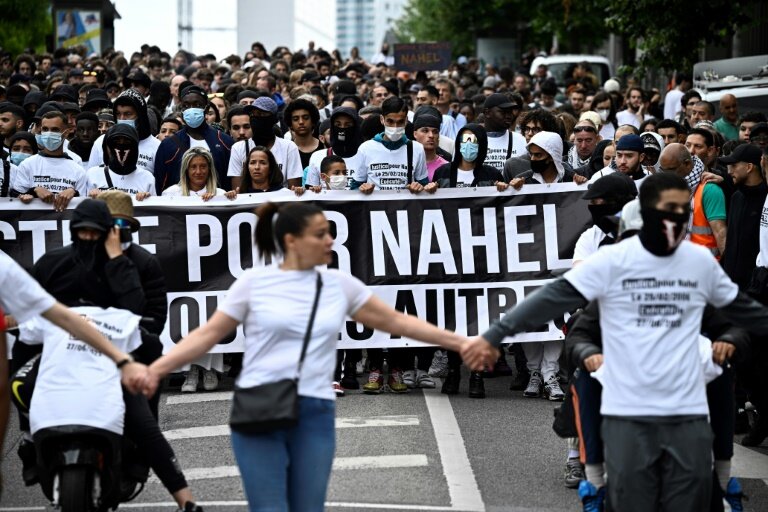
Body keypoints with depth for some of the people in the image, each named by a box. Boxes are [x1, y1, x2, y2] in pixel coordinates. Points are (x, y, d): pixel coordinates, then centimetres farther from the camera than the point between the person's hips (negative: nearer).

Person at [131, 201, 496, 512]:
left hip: (314, 415, 3)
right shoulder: (254, 282, 1)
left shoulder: (339, 284, 9)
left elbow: (396, 321, 14)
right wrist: (156, 369, -7)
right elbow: (207, 335, 4)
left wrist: (460, 343, 12)